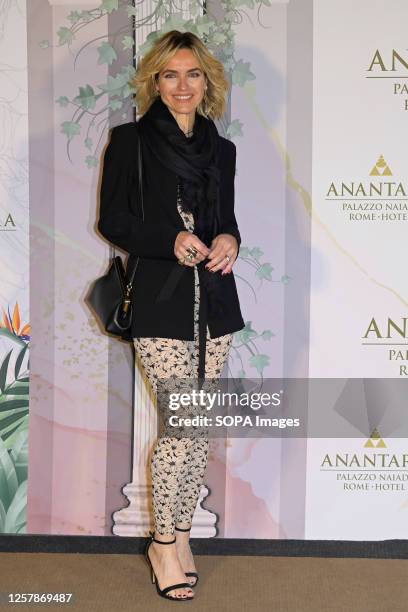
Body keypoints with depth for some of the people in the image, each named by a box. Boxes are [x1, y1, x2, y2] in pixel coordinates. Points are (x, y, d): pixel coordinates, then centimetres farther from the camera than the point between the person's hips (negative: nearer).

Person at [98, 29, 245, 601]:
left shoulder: (221, 150, 14)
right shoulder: (130, 140, 0)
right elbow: (113, 220, -3)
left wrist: (229, 241, -4)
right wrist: (171, 240, -17)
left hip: (214, 301, 5)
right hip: (161, 301, -5)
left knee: (199, 427, 8)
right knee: (183, 425, -7)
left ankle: (179, 532, 24)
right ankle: (165, 541, 14)